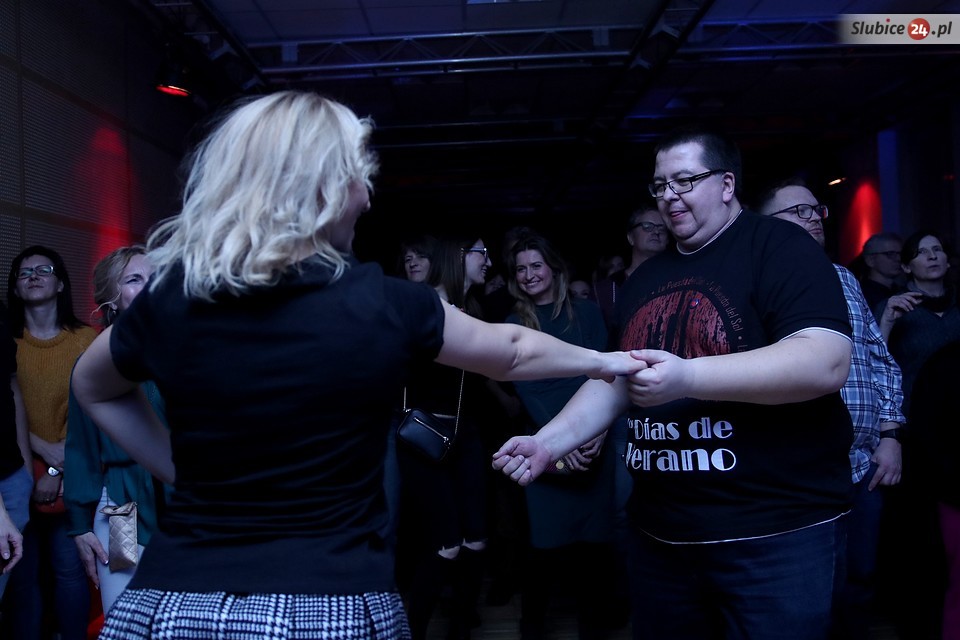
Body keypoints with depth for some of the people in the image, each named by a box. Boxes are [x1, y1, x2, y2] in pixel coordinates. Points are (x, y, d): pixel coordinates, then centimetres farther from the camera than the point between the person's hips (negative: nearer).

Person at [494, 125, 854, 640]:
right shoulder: (644, 280, 14)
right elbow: (615, 382, 17)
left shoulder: (777, 247, -7)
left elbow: (826, 362, -21)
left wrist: (686, 377, -30)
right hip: (659, 533, 7)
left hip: (775, 533, -6)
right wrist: (550, 441, 1)